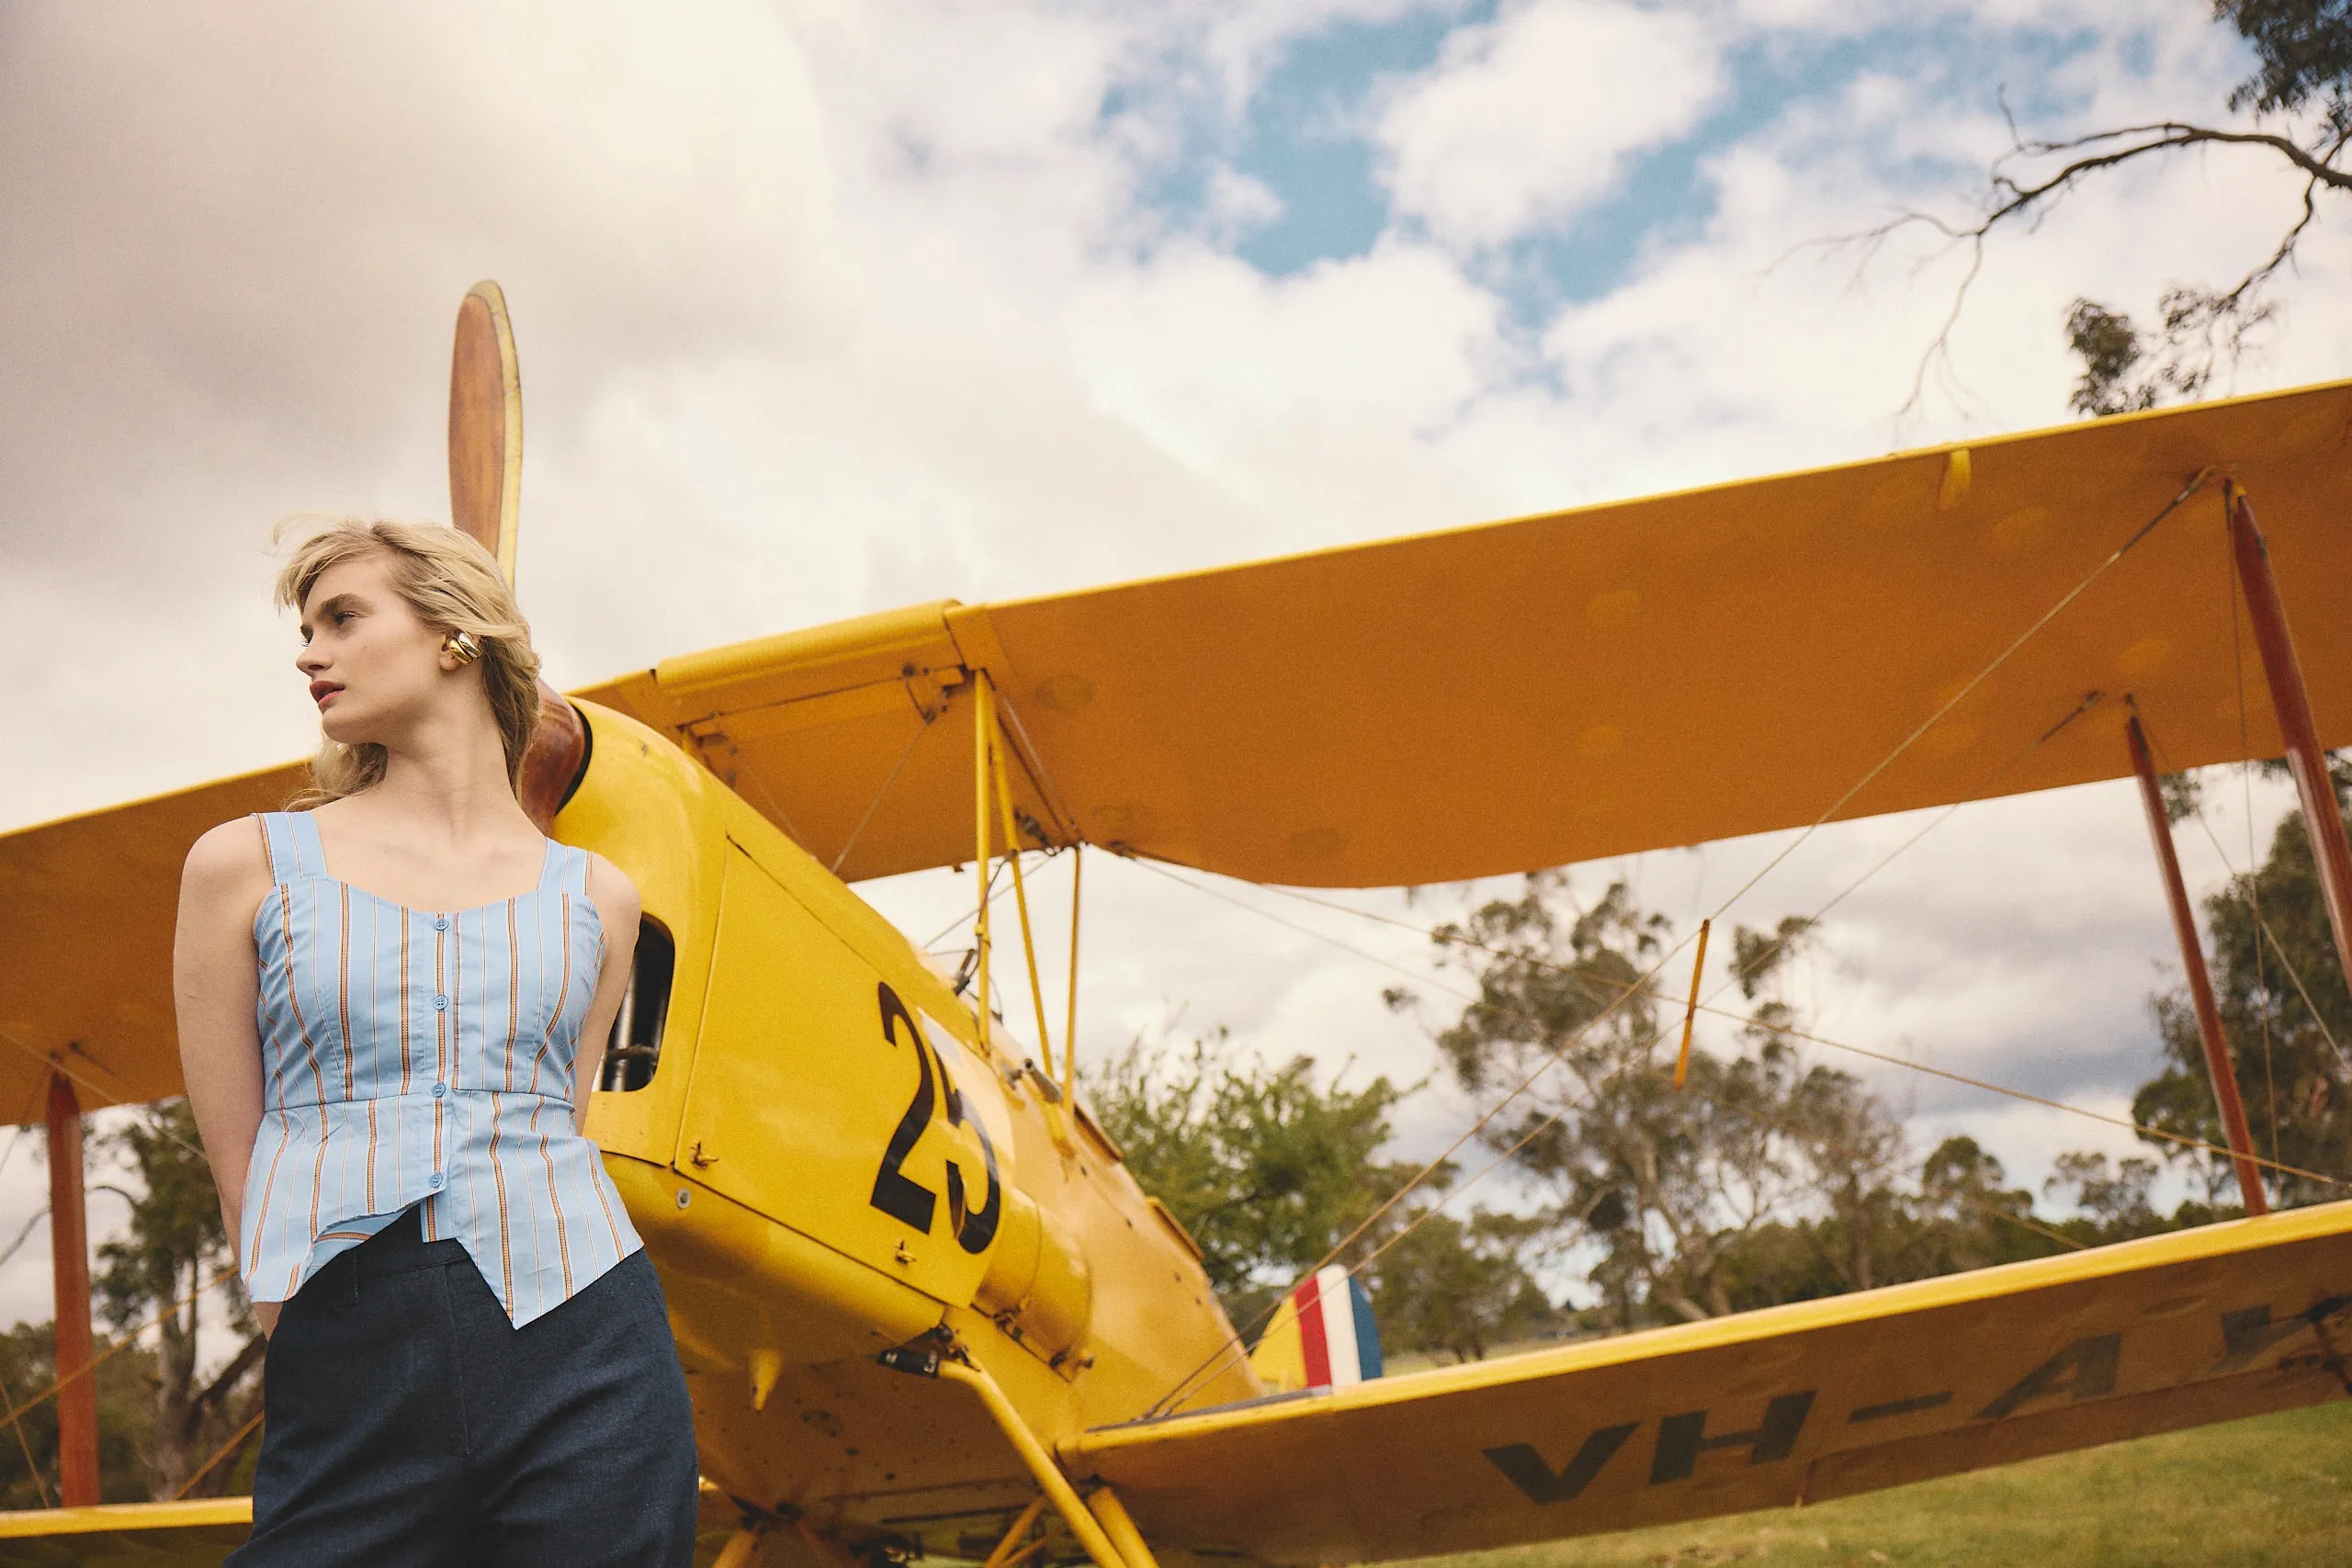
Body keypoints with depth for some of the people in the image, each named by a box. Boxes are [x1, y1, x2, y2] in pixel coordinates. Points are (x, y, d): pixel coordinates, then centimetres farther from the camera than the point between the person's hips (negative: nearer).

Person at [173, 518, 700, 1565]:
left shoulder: (595, 896, 10)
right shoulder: (245, 864, 6)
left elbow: (548, 1125, 13)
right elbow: (241, 1165, 5)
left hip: (586, 1362, 1)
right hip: (350, 1372, -1)